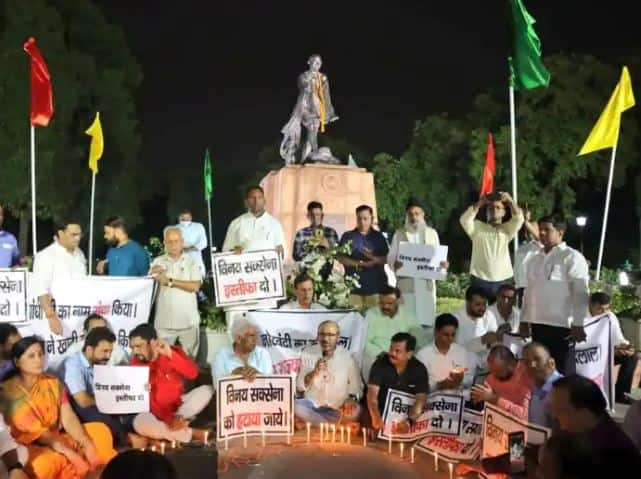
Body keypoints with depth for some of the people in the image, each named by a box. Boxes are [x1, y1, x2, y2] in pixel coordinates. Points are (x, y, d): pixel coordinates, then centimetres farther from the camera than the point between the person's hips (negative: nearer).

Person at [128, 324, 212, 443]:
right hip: (156, 413, -2)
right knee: (139, 422, -35)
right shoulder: (135, 366, -10)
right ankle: (192, 433, -26)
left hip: (179, 405, 2)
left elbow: (193, 374, -22)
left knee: (207, 390, -19)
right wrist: (168, 419, -30)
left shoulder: (172, 352, -6)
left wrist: (171, 355, -34)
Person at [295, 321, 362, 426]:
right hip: (312, 405, 1)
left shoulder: (347, 357, -2)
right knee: (295, 407, -31)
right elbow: (300, 386, -3)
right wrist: (314, 372, -21)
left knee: (355, 411, -31)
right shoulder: (307, 353, -1)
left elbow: (356, 386, 4)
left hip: (338, 408, -1)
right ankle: (335, 425, -20)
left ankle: (312, 422, -17)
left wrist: (352, 398, -18)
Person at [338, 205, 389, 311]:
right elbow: (341, 258, 1)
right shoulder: (347, 236, 7)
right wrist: (360, 263, -13)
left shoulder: (379, 237, 11)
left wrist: (374, 259, -14)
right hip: (354, 285, -1)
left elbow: (386, 258, 7)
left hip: (376, 285, 1)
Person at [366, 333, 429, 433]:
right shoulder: (380, 364, -11)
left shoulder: (419, 369, -8)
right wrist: (376, 418, -38)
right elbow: (372, 394, -19)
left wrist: (409, 421, -35)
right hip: (381, 414, -1)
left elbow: (421, 399, -16)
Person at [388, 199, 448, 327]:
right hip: (406, 284, -1)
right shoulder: (399, 234, 7)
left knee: (427, 318, 3)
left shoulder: (432, 233, 12)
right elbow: (391, 257, 5)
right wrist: (396, 265, -17)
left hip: (427, 284, 2)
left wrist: (442, 263, -7)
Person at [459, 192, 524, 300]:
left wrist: (509, 200, -10)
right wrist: (479, 203, -10)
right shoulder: (478, 227, 9)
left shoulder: (507, 229, 12)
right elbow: (465, 220, -9)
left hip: (503, 281, 1)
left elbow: (518, 218, -5)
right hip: (479, 280, -1)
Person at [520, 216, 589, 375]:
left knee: (562, 371, -2)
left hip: (561, 325, -6)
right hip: (537, 324, 7)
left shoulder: (572, 257, -5)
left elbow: (581, 293, -11)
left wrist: (578, 324, -16)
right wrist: (524, 320, 15)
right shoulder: (535, 259, 16)